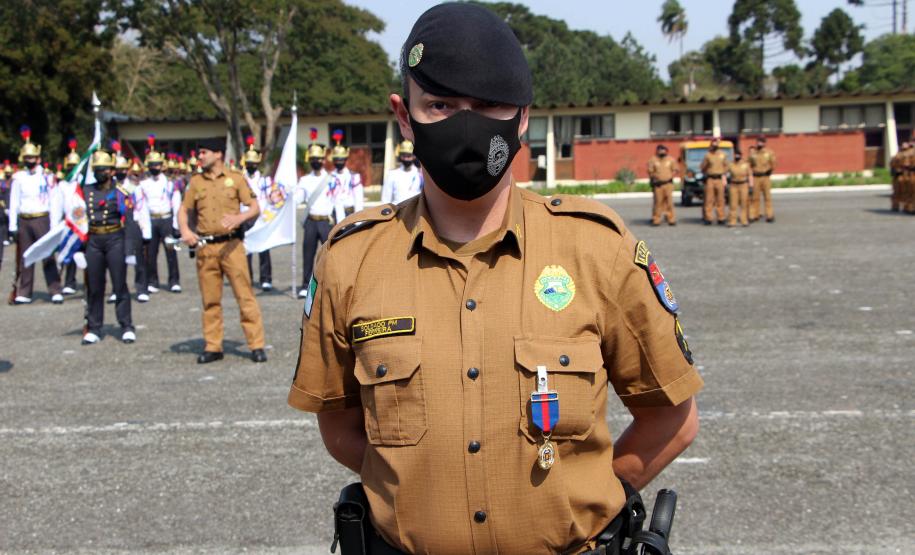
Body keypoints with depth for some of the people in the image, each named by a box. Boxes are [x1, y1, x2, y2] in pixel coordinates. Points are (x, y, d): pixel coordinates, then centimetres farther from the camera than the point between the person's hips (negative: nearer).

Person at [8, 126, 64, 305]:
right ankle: (23, 293, 12)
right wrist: (13, 225, 3)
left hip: (42, 219, -3)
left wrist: (54, 225, -7)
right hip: (23, 221, 3)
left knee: (48, 256, -4)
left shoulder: (47, 177, 0)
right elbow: (13, 203, 9)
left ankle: (56, 292, -2)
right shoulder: (18, 178, 8)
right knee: (24, 258, 7)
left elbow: (54, 202, -1)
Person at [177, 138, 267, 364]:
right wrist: (185, 231, -5)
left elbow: (255, 208, 1)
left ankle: (256, 345, 0)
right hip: (205, 247, 3)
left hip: (231, 245, -3)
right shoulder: (196, 181, 11)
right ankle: (213, 347, 14)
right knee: (210, 300, 6)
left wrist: (240, 218, -20)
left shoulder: (235, 178, 3)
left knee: (245, 295, -4)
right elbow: (183, 210, 14)